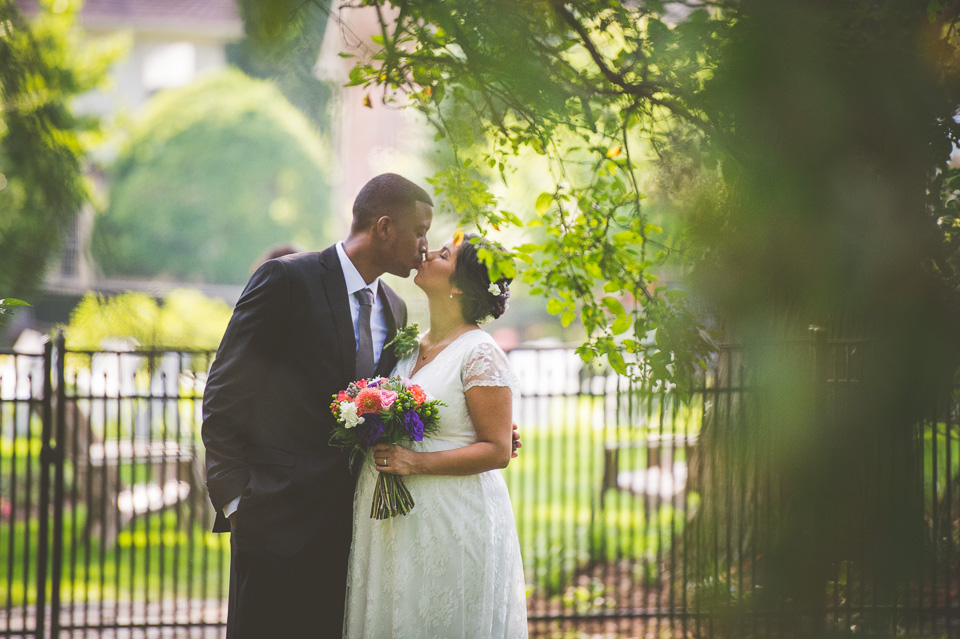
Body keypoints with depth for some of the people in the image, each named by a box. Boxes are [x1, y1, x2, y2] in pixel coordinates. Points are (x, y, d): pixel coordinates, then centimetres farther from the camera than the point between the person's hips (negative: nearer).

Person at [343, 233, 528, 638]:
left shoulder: (480, 355, -10)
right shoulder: (410, 347, 13)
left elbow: (497, 451, -13)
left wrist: (415, 462, -20)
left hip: (452, 523, -7)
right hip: (395, 523, 7)